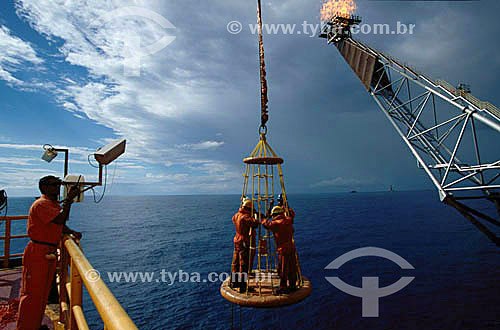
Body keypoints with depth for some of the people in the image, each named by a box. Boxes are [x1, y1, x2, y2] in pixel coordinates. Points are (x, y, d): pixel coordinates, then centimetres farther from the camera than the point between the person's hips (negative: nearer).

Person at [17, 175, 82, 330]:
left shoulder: (55, 204, 13)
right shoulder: (41, 204, -17)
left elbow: (61, 225, 16)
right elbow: (60, 220, -30)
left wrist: (72, 232, -1)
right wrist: (69, 199, -29)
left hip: (49, 254, 10)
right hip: (37, 253, -10)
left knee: (44, 291, 19)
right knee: (32, 293, 1)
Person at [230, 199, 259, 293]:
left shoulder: (236, 215, 6)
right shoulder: (245, 217, -20)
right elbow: (255, 223, -34)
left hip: (237, 241, 9)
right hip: (244, 242, -9)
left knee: (235, 263, 19)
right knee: (243, 265, -1)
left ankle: (234, 282, 33)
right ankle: (242, 287, 6)